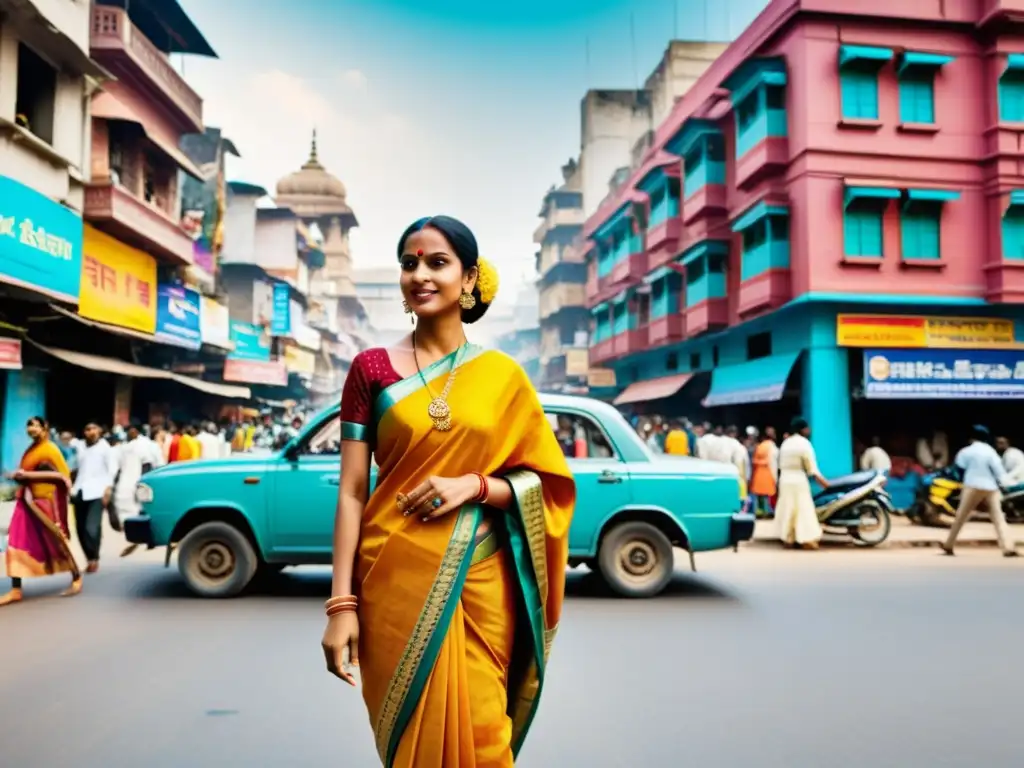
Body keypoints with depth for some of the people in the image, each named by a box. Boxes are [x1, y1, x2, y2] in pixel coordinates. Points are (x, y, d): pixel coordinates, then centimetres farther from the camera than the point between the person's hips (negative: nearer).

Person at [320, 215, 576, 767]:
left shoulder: (502, 375, 3)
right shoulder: (371, 368, 0)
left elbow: (545, 482, 4)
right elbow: (351, 492, -2)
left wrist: (473, 484, -14)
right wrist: (341, 603, -7)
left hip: (480, 581, 1)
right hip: (396, 580, 0)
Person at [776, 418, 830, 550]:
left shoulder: (785, 443, 12)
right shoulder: (804, 443, -8)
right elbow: (811, 465, -11)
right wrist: (820, 479, -9)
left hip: (784, 479, 6)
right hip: (799, 480, -6)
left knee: (787, 509, 9)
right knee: (804, 509, -5)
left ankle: (787, 539, 11)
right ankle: (807, 539, -9)